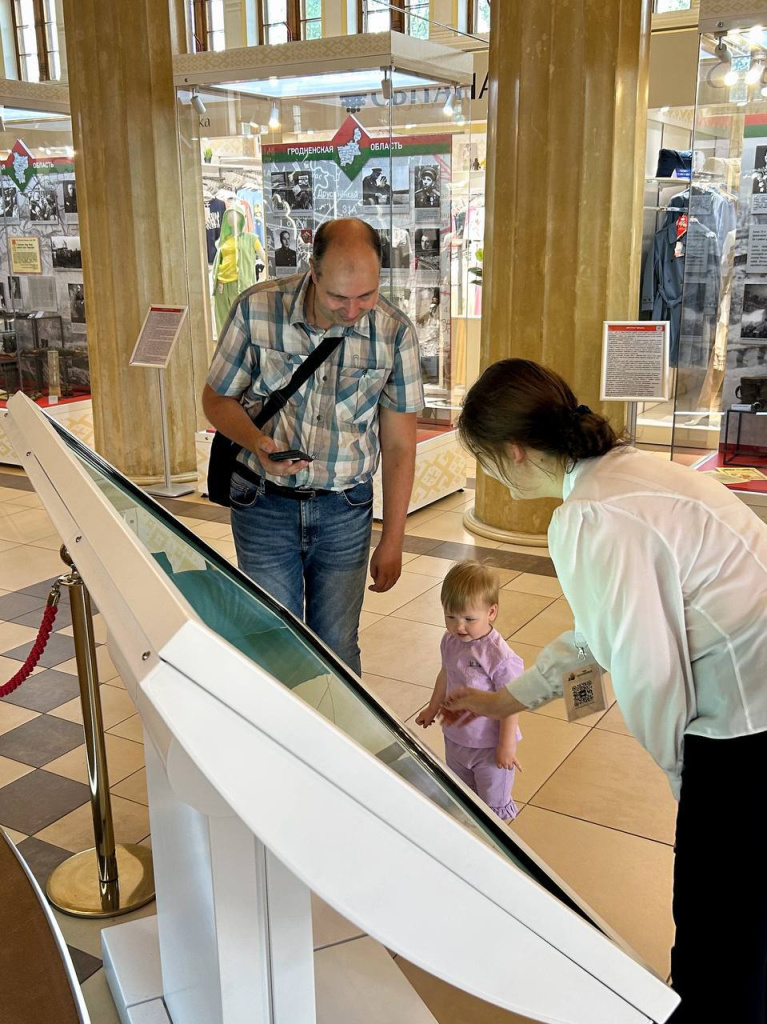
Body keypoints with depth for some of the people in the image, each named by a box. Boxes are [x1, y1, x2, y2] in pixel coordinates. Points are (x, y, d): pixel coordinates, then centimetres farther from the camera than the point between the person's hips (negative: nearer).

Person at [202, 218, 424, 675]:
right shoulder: (257, 309, -13)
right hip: (264, 503, 0)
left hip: (345, 509, 1)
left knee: (337, 646, 9)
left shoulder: (395, 333, -10)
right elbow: (217, 398, 0)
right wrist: (255, 441, -22)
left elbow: (399, 445, -3)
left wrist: (393, 541, -1)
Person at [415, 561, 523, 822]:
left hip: (489, 746, -7)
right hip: (455, 738, 7)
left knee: (494, 805, 14)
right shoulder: (450, 642, -9)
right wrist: (433, 708, 24)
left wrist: (507, 745, -17)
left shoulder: (499, 657, -31)